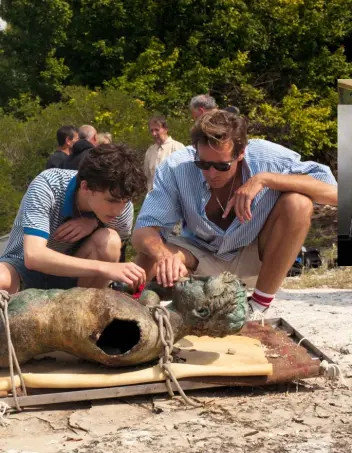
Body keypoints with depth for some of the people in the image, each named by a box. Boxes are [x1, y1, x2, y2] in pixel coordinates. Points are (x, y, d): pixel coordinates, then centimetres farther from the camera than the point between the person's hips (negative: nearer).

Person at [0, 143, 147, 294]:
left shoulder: (121, 202, -18)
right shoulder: (46, 186, -28)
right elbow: (33, 256, -40)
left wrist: (95, 222, -20)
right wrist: (102, 267, -51)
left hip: (69, 272, 4)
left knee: (109, 241, -27)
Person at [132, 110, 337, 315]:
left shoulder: (266, 157, -25)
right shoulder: (176, 168, -25)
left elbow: (333, 192, -30)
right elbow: (143, 231, -27)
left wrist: (264, 178, -39)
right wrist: (165, 256, -51)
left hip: (256, 256, 0)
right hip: (203, 257, 0)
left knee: (298, 204, -28)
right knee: (150, 260, -30)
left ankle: (259, 305, -15)